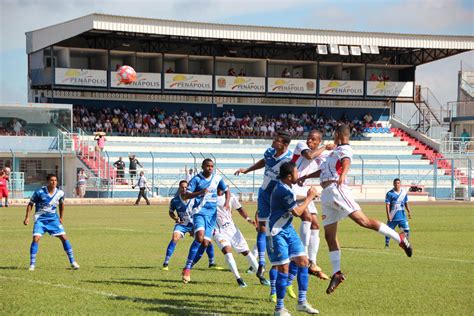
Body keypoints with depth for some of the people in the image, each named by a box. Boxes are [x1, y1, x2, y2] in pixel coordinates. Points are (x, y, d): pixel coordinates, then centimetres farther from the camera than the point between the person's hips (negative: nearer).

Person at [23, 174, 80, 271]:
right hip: (40, 219, -3)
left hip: (53, 219, 3)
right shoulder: (39, 192, -16)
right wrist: (27, 217, -10)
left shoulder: (60, 193, -6)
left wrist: (61, 218, 17)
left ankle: (72, 262, 7)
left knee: (64, 237, -4)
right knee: (36, 238, -19)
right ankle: (32, 265, -8)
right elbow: (30, 204, -3)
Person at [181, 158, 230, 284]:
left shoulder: (217, 178, 8)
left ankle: (188, 268, 12)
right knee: (199, 237, -26)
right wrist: (200, 192, -23)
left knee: (205, 243, -3)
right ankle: (187, 268, -19)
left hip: (212, 213, 4)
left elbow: (226, 191, 21)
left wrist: (227, 203, 2)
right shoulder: (196, 179, -3)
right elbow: (186, 196, -8)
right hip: (199, 211, -4)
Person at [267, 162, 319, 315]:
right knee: (283, 268, -8)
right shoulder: (283, 191, -23)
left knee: (303, 261, 5)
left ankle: (302, 302, 12)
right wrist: (309, 197, -8)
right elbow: (297, 212, -20)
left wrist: (307, 198, 15)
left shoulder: (284, 187, 9)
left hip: (288, 229, 10)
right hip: (277, 233, -10)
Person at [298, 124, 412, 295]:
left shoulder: (344, 149, 0)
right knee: (329, 236, 3)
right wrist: (305, 177, 51)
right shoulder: (335, 151, 29)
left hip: (336, 190, -9)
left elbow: (346, 162, -23)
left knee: (362, 220, -20)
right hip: (326, 195, 9)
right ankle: (337, 273, 4)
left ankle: (400, 239, -16)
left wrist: (343, 174, -44)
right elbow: (324, 171, 44)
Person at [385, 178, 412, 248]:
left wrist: (409, 211, 13)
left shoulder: (404, 192, 7)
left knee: (406, 230, -5)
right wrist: (388, 215, -16)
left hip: (402, 216, 3)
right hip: (393, 216, -3)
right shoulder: (389, 193, -6)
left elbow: (406, 203, 18)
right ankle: (386, 244, 14)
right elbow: (387, 205, -9)